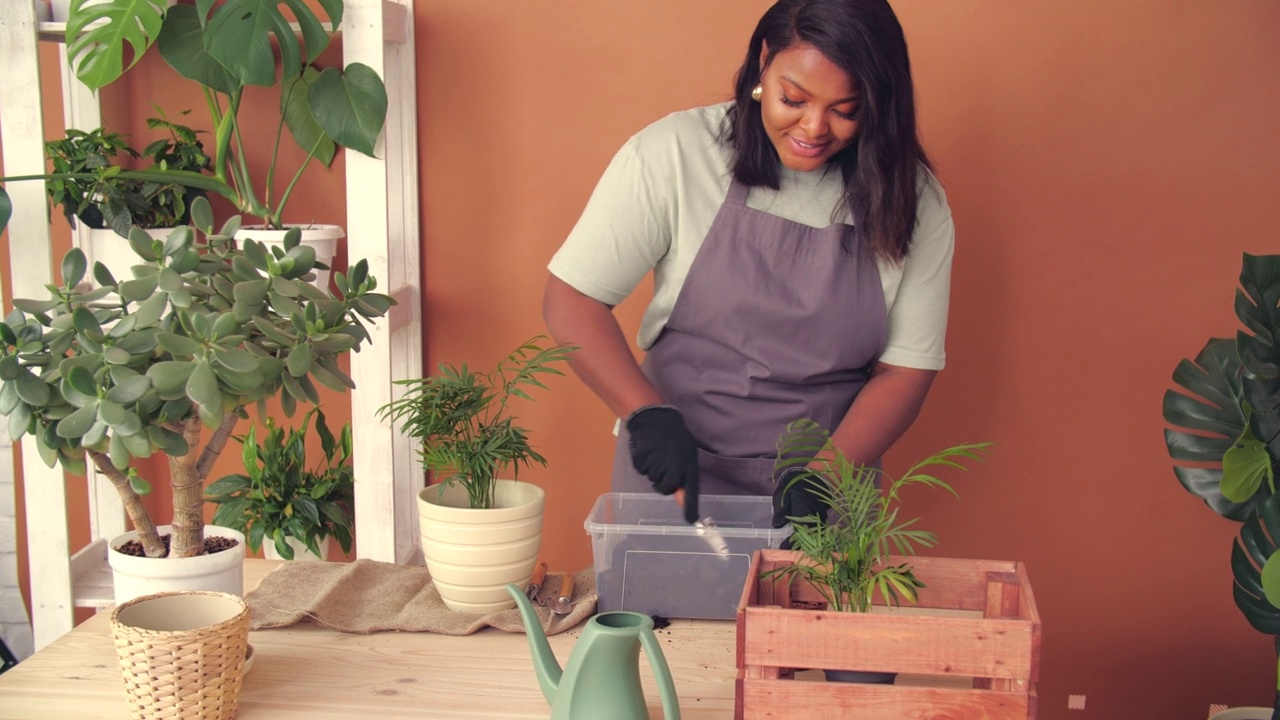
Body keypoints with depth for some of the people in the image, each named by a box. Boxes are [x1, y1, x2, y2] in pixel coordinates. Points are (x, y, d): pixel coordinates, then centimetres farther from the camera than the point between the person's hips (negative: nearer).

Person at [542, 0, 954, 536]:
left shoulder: (913, 202, -5)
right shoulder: (674, 155, -11)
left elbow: (906, 370, -4)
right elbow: (570, 300, -9)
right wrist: (648, 414, -21)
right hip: (672, 476, -1)